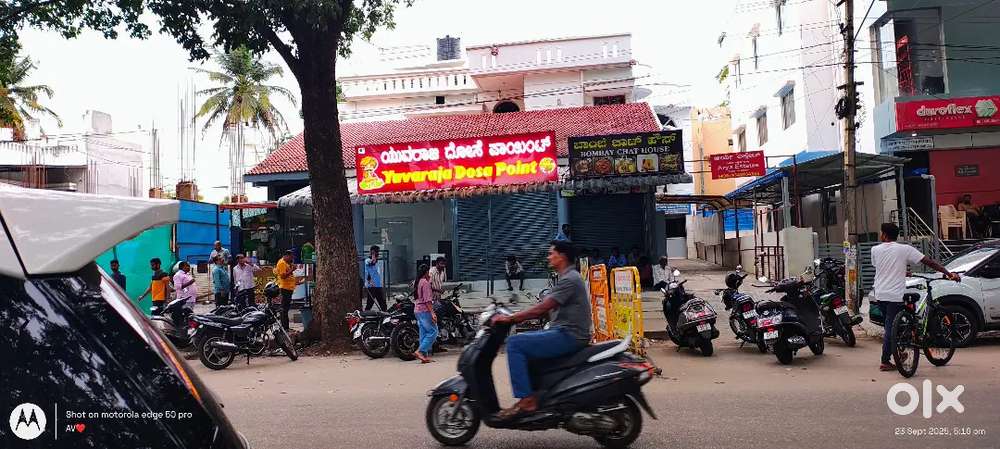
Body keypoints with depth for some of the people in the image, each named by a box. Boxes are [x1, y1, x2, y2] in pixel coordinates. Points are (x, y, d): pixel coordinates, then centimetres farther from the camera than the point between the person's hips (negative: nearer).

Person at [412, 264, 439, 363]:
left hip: (417, 310, 10)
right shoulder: (425, 282, -12)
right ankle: (420, 351, -14)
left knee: (424, 333, 10)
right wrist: (432, 313, -21)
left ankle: (425, 355, 9)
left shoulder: (418, 282, 16)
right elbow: (427, 300, -19)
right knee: (433, 332, -7)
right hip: (425, 310, -10)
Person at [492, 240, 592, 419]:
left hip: (569, 335, -11)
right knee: (522, 339, 16)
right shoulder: (566, 278, 20)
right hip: (564, 332, 11)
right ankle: (535, 392, 13)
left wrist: (510, 318, -16)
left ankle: (527, 400, -17)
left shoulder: (569, 279, -13)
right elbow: (543, 308, 20)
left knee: (514, 344, -16)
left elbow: (541, 309, -20)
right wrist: (513, 317, 13)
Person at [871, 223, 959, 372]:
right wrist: (949, 273, -3)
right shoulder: (905, 249, -4)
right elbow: (929, 262, -6)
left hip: (879, 294, 3)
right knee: (890, 327, 0)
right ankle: (885, 362, 2)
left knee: (889, 325, 19)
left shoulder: (875, 249, 4)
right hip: (895, 295, -3)